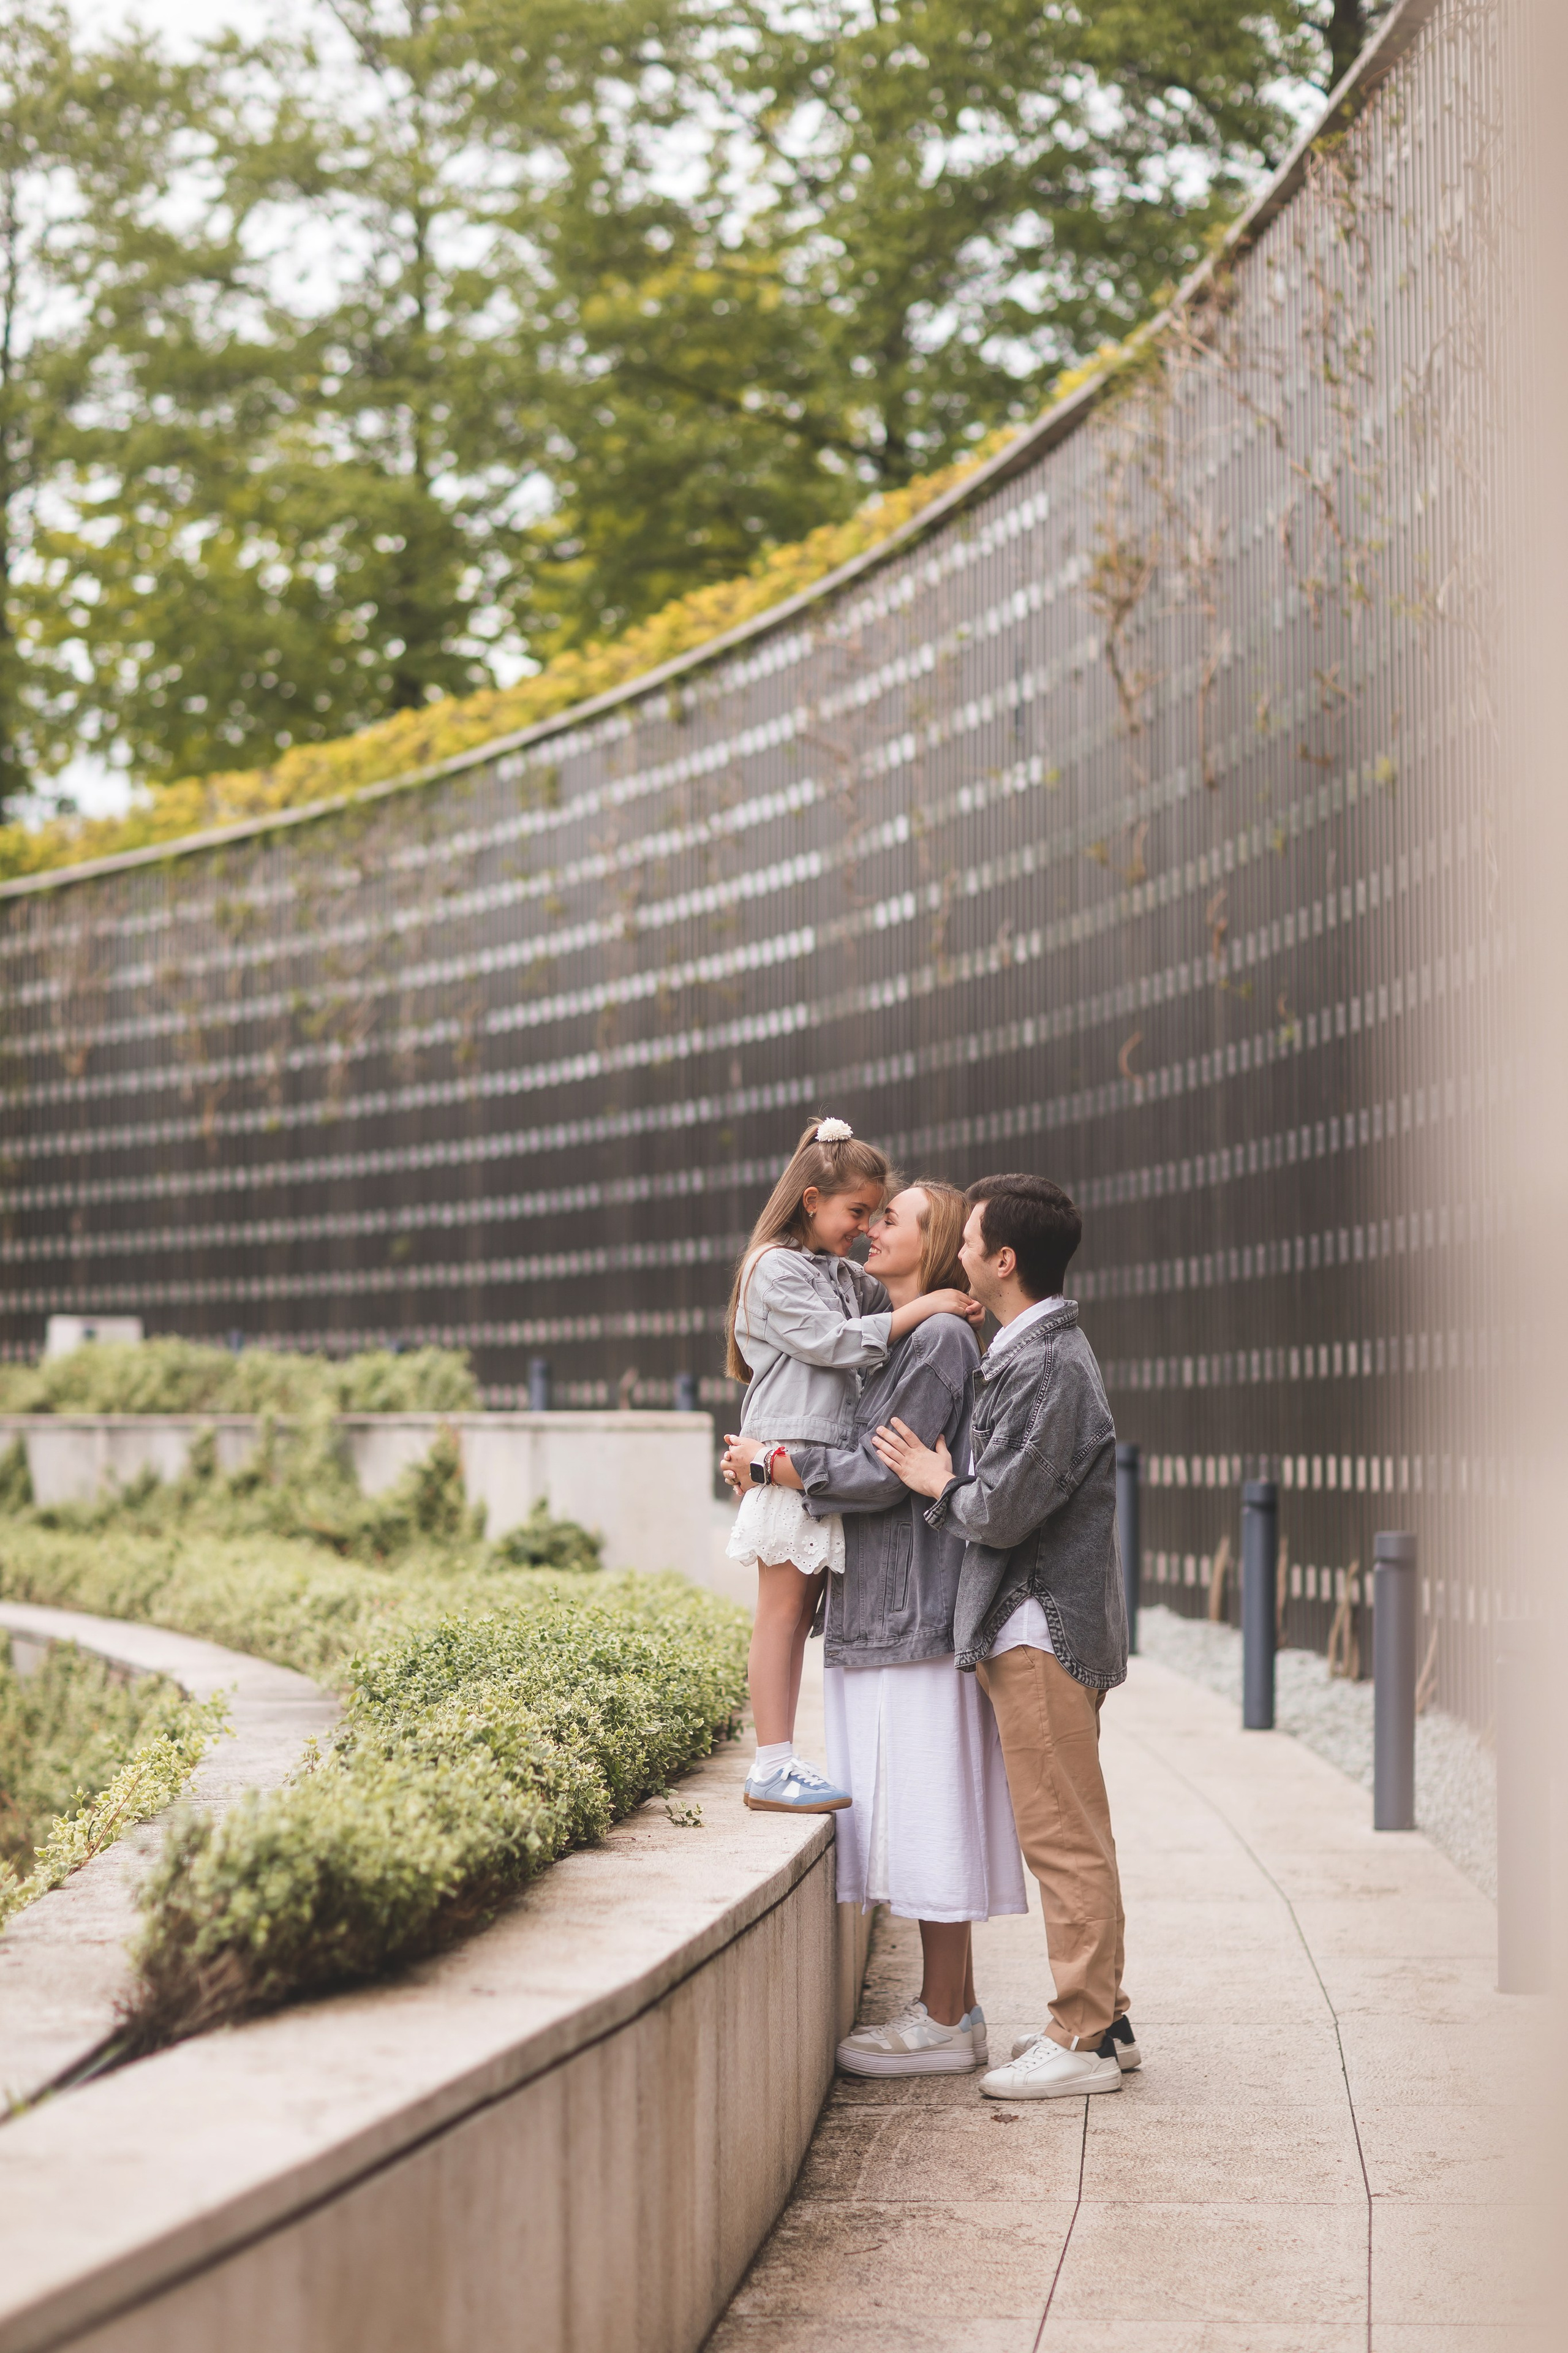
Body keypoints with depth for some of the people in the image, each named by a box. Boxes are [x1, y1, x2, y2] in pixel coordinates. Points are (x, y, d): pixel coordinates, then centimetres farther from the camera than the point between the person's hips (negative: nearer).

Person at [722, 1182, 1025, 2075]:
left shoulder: (941, 1340, -12)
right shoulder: (900, 1342, 19)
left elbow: (882, 1477, -16)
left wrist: (772, 1460, -7)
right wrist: (769, 1464, 7)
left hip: (919, 1610, -10)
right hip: (886, 1609, 10)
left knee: (928, 1806, -6)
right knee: (922, 1812, 11)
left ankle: (944, 2024, -2)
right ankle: (953, 2008, 16)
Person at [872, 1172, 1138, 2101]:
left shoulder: (1046, 1366, -18)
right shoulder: (1036, 1352, 15)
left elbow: (1004, 1509, -21)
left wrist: (940, 1483, -4)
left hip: (1042, 1630, -11)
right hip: (1043, 1623, 11)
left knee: (1064, 1836, -6)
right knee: (1074, 1835, 14)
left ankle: (1083, 2043, -3)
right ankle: (1102, 2017, 21)